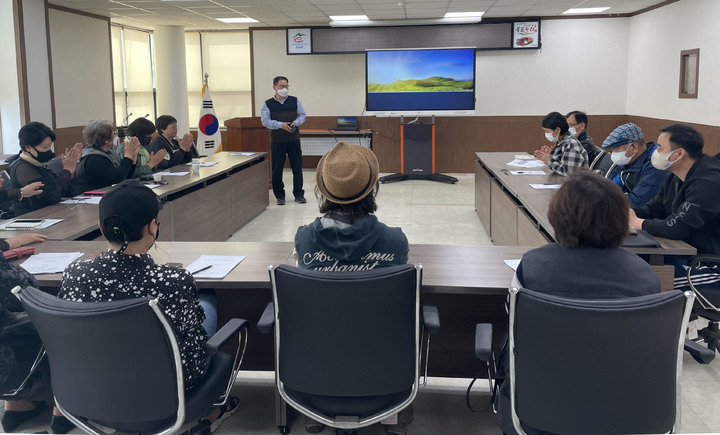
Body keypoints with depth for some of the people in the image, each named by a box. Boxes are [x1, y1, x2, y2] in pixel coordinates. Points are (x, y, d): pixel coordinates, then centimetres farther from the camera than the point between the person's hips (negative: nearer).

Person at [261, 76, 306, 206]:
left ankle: (298, 194, 16)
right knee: (277, 169, 3)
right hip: (277, 141, -1)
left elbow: (302, 115, 9)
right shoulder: (268, 104, 2)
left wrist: (296, 122, -12)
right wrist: (280, 125, -19)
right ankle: (279, 195, 16)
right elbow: (265, 121, -6)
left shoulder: (295, 101, 8)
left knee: (297, 167, 4)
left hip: (294, 140, 1)